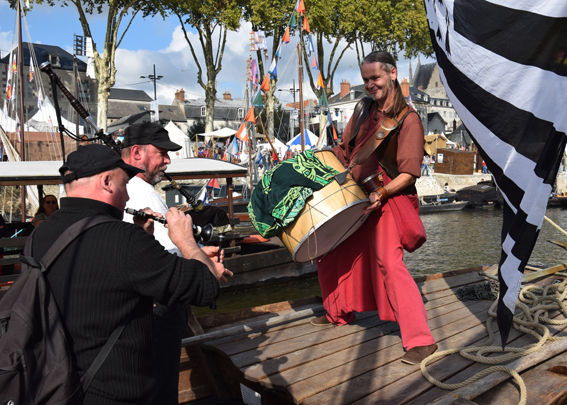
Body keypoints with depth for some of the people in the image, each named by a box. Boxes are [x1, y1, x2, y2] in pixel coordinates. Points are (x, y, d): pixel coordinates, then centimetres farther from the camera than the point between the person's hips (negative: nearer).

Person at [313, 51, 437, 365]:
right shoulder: (363, 109, 9)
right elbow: (345, 150, 19)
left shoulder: (407, 120, -11)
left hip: (387, 201, -7)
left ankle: (421, 340, -15)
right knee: (331, 253, 15)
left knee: (389, 263, -21)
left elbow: (408, 173, -17)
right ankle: (340, 313, 37)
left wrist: (382, 193, -30)